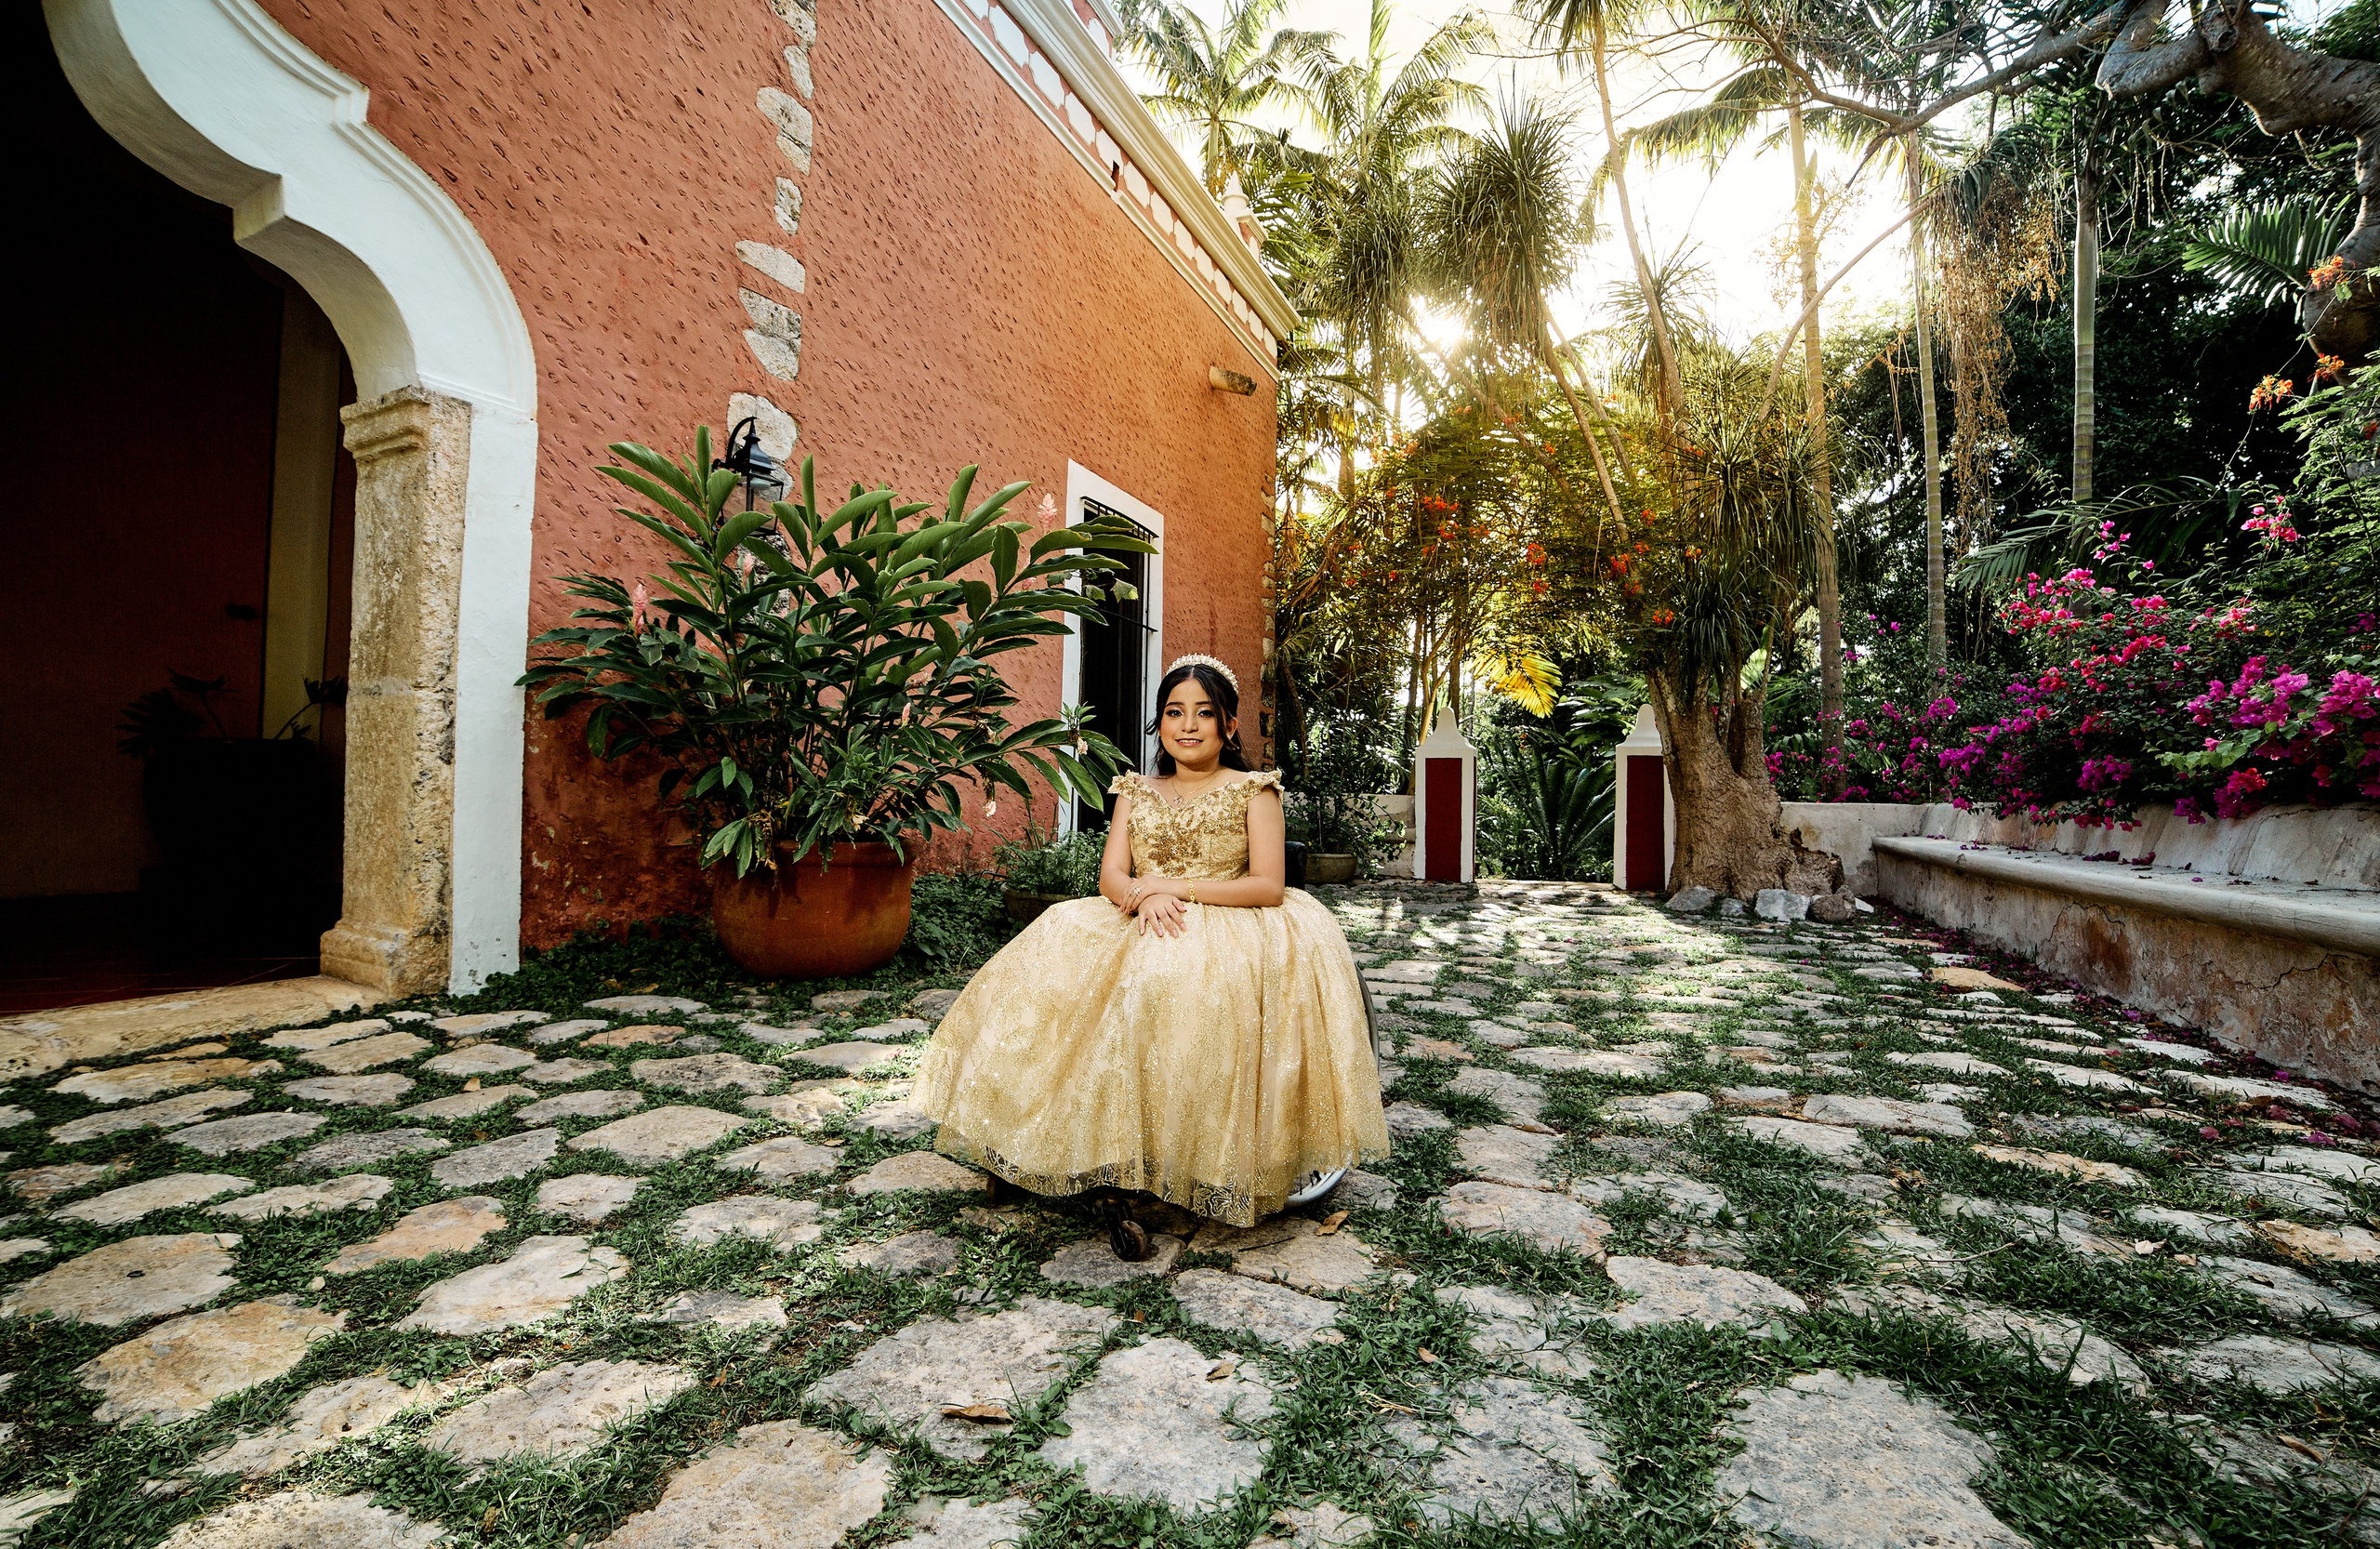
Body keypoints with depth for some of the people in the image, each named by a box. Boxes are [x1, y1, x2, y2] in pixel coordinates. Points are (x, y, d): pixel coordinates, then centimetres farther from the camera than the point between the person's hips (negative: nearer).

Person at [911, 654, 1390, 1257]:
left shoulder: (1254, 790, 7)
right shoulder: (1135, 791, 18)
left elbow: (1268, 887, -5)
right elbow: (1112, 877, 6)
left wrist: (1171, 885, -11)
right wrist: (1148, 900, -18)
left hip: (1232, 933, -3)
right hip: (1142, 930, 4)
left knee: (1174, 980, -38)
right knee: (1058, 979, -26)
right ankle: (1110, 1177, -25)